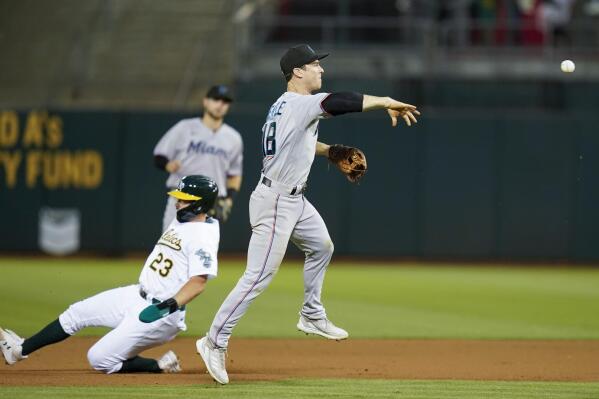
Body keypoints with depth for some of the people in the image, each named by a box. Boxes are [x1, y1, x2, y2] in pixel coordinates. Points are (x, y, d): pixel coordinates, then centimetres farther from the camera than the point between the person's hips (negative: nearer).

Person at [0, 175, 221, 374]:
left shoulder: (202, 236, -20)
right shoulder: (178, 223, 11)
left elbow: (198, 283, -27)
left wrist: (169, 306, -37)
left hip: (159, 313, -10)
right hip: (137, 295, 10)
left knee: (99, 359, -10)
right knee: (77, 312, 13)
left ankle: (161, 366, 3)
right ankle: (21, 349, 25)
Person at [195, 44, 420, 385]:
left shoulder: (284, 106, 11)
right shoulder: (299, 104, -18)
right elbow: (339, 102, -30)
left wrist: (330, 151, 16)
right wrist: (387, 102, -26)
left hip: (295, 199, 11)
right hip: (275, 202, -11)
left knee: (321, 247, 25)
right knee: (259, 277, -11)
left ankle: (312, 317, 36)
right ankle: (215, 342, -9)